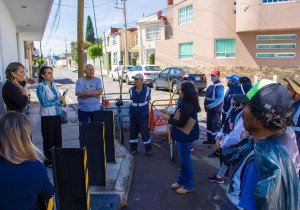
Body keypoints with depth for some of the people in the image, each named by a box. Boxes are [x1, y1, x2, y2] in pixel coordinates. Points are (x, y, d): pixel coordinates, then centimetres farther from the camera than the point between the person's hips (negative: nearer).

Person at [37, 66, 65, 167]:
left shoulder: (53, 85, 8)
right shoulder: (41, 87, -11)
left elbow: (59, 98, 14)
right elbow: (44, 103, -19)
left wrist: (63, 102, -8)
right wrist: (59, 99, -16)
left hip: (57, 114, 6)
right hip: (47, 116, -6)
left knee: (58, 137, 13)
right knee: (48, 138, 5)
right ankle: (48, 159, 19)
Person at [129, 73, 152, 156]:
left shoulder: (147, 89, -5)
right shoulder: (131, 90, 0)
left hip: (143, 115, -3)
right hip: (133, 114, 3)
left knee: (145, 131, 1)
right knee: (133, 131, 9)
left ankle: (148, 149, 15)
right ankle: (133, 148, 23)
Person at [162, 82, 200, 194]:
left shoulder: (188, 106, -25)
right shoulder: (186, 103, 6)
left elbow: (181, 123, -24)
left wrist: (168, 119, -14)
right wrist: (170, 115, 4)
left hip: (185, 137, -10)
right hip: (183, 135, 10)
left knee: (185, 160, 3)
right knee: (183, 159, 20)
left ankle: (189, 185, 18)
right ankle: (181, 181, 35)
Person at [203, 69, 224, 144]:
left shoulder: (219, 86, -18)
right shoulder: (211, 84, 10)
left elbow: (221, 98, -26)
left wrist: (212, 105, -27)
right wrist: (206, 105, 13)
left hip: (215, 109, -9)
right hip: (209, 108, 9)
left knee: (215, 124, 0)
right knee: (209, 123, 16)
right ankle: (209, 139, 28)